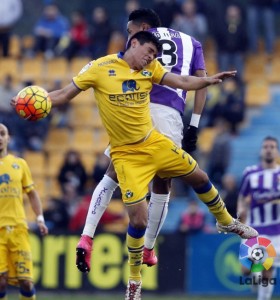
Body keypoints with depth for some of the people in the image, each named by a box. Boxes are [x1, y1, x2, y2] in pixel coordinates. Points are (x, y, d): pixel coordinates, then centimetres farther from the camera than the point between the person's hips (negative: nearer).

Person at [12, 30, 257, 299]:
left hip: (154, 143, 5)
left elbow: (182, 82, -3)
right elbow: (65, 94, -9)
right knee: (138, 219, -11)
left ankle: (226, 222, 47)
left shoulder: (150, 69, 0)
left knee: (199, 176, 16)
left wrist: (210, 80, -21)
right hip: (126, 154, -5)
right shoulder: (100, 68, -13)